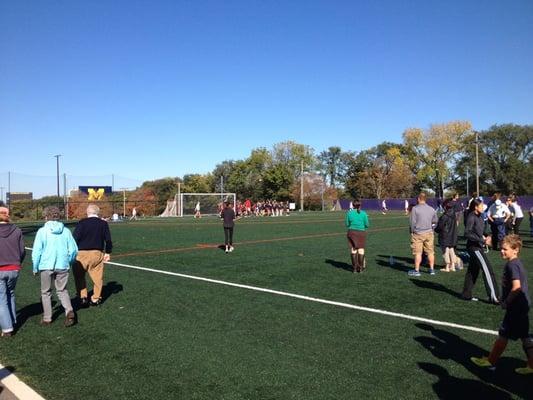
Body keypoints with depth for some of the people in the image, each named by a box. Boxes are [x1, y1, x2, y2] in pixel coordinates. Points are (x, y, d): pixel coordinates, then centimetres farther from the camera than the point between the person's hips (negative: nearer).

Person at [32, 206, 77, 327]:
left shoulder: (42, 231, -8)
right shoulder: (66, 231, -1)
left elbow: (36, 251, -8)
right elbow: (73, 249, 0)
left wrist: (35, 268, 3)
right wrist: (69, 262, 17)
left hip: (46, 266, -2)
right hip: (63, 266, 2)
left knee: (46, 292, 16)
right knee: (62, 291, 16)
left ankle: (47, 318, 22)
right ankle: (69, 311, -6)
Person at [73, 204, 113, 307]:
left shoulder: (82, 223, -5)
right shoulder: (103, 223, 4)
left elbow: (75, 238, -9)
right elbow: (108, 239, 6)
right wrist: (108, 252, 16)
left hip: (82, 253, -2)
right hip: (98, 253, 2)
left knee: (79, 276, 13)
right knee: (97, 277, 10)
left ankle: (83, 297, 6)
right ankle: (96, 298, 16)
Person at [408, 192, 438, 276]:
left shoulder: (415, 208, -10)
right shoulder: (431, 209, 4)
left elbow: (412, 222, -9)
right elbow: (435, 221, 14)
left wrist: (412, 231, 3)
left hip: (418, 233, -4)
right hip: (429, 233, 4)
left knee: (417, 253, 0)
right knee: (430, 252, 11)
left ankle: (416, 270, 6)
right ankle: (432, 269, 20)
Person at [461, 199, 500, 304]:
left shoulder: (479, 217, 11)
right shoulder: (471, 217, -16)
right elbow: (467, 234, -22)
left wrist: (484, 238, 2)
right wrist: (482, 240, -22)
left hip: (478, 246, 9)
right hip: (473, 247, -9)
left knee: (473, 270, 13)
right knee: (487, 269, -8)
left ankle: (466, 294, 21)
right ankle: (493, 296, -4)